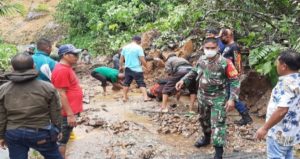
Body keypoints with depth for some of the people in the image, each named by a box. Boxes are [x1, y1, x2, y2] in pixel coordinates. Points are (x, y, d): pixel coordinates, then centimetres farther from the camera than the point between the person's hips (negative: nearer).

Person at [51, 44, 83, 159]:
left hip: (70, 111, 10)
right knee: (61, 141, 0)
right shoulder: (62, 70, -19)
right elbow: (61, 94, -22)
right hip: (66, 113, -10)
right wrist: (70, 114, -22)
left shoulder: (66, 68, 13)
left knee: (64, 140, 17)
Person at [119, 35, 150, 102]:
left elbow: (121, 58, 14)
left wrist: (121, 66, 27)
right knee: (141, 83, -1)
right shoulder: (139, 48, -10)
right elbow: (142, 60, -14)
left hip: (128, 68, 5)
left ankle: (124, 97, 21)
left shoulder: (125, 47, 6)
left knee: (126, 83, 16)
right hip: (137, 69, -5)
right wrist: (146, 67, -1)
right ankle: (145, 97, -7)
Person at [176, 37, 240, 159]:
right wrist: (183, 80, 3)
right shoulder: (201, 60, -3)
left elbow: (234, 81, -15)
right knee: (203, 119, 24)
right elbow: (194, 72, 16)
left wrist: (232, 99, -22)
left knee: (217, 124, -5)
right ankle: (206, 138, 50)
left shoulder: (225, 63, -20)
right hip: (203, 97, 6)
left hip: (218, 99, -6)